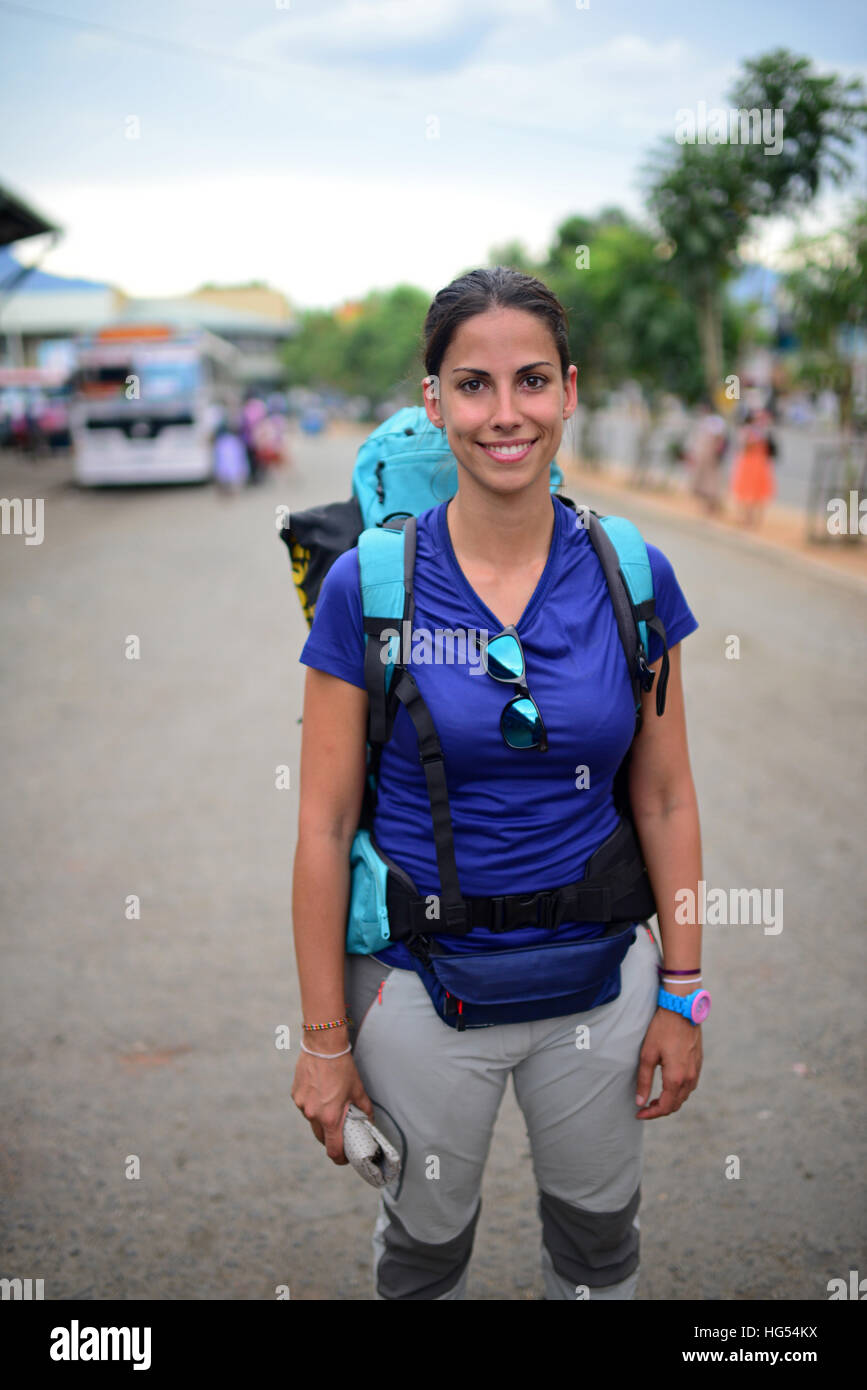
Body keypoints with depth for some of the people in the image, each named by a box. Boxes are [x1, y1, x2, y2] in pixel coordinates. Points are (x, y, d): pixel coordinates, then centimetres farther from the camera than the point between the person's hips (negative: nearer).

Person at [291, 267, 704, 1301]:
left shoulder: (634, 575, -8)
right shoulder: (367, 585, -14)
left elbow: (665, 800, 0)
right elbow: (325, 826, -10)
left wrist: (682, 994, 1)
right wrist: (324, 1039, -7)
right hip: (424, 986, -1)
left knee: (598, 1237, 23)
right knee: (426, 1243, 22)